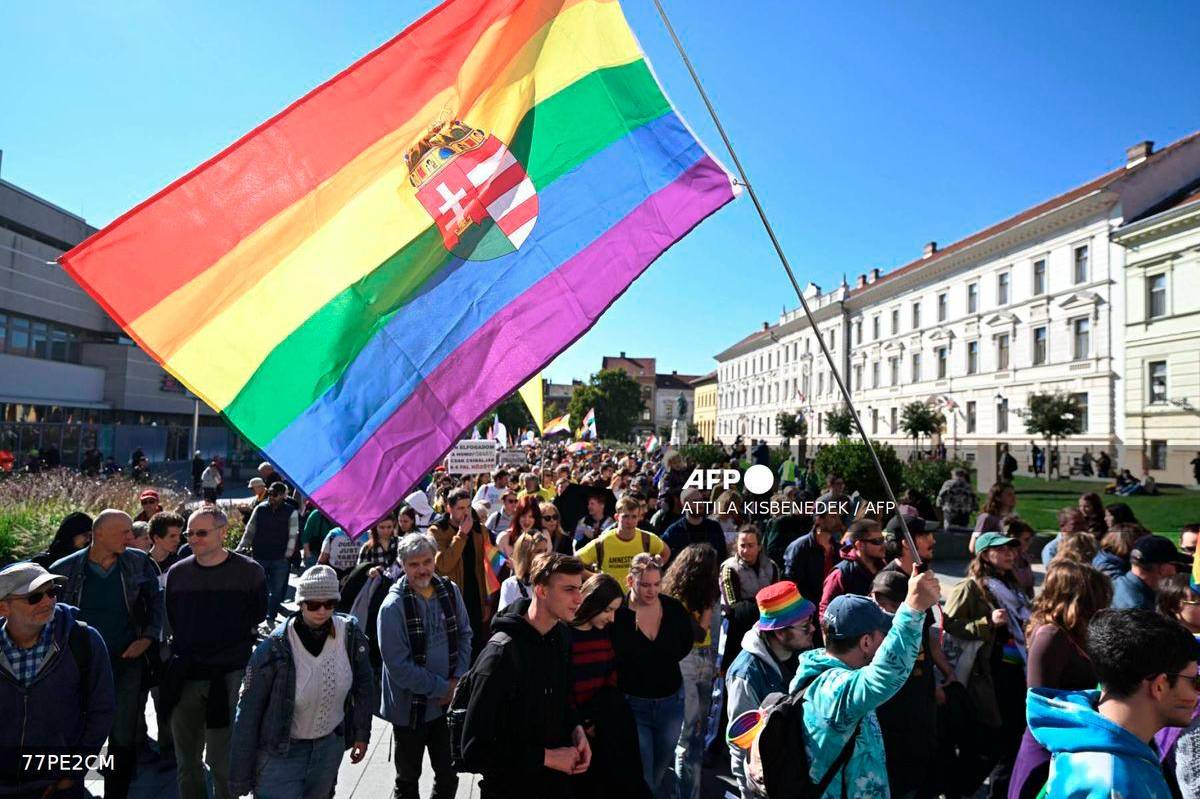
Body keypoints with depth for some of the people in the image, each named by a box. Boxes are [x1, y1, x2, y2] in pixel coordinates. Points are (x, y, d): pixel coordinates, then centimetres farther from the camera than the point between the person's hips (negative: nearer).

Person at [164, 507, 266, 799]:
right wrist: (180, 660, 9)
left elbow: (257, 622, 1)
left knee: (221, 761, 1)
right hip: (185, 678, 4)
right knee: (186, 763, 14)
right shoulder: (177, 573, 7)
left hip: (230, 677, -4)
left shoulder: (249, 571, -4)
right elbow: (172, 623, 16)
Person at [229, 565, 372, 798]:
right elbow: (248, 715, -14)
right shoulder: (274, 648, -23)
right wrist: (240, 780, -9)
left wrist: (362, 734, 8)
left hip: (330, 745, 4)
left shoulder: (350, 635, -13)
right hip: (281, 752, -4)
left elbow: (364, 685, 3)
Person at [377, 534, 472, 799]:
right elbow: (399, 666, -19)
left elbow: (464, 635, 6)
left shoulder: (450, 591, -4)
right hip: (410, 706, -4)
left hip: (448, 702, 4)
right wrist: (443, 688, -15)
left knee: (449, 776, 16)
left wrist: (458, 680, -6)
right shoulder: (393, 607, -19)